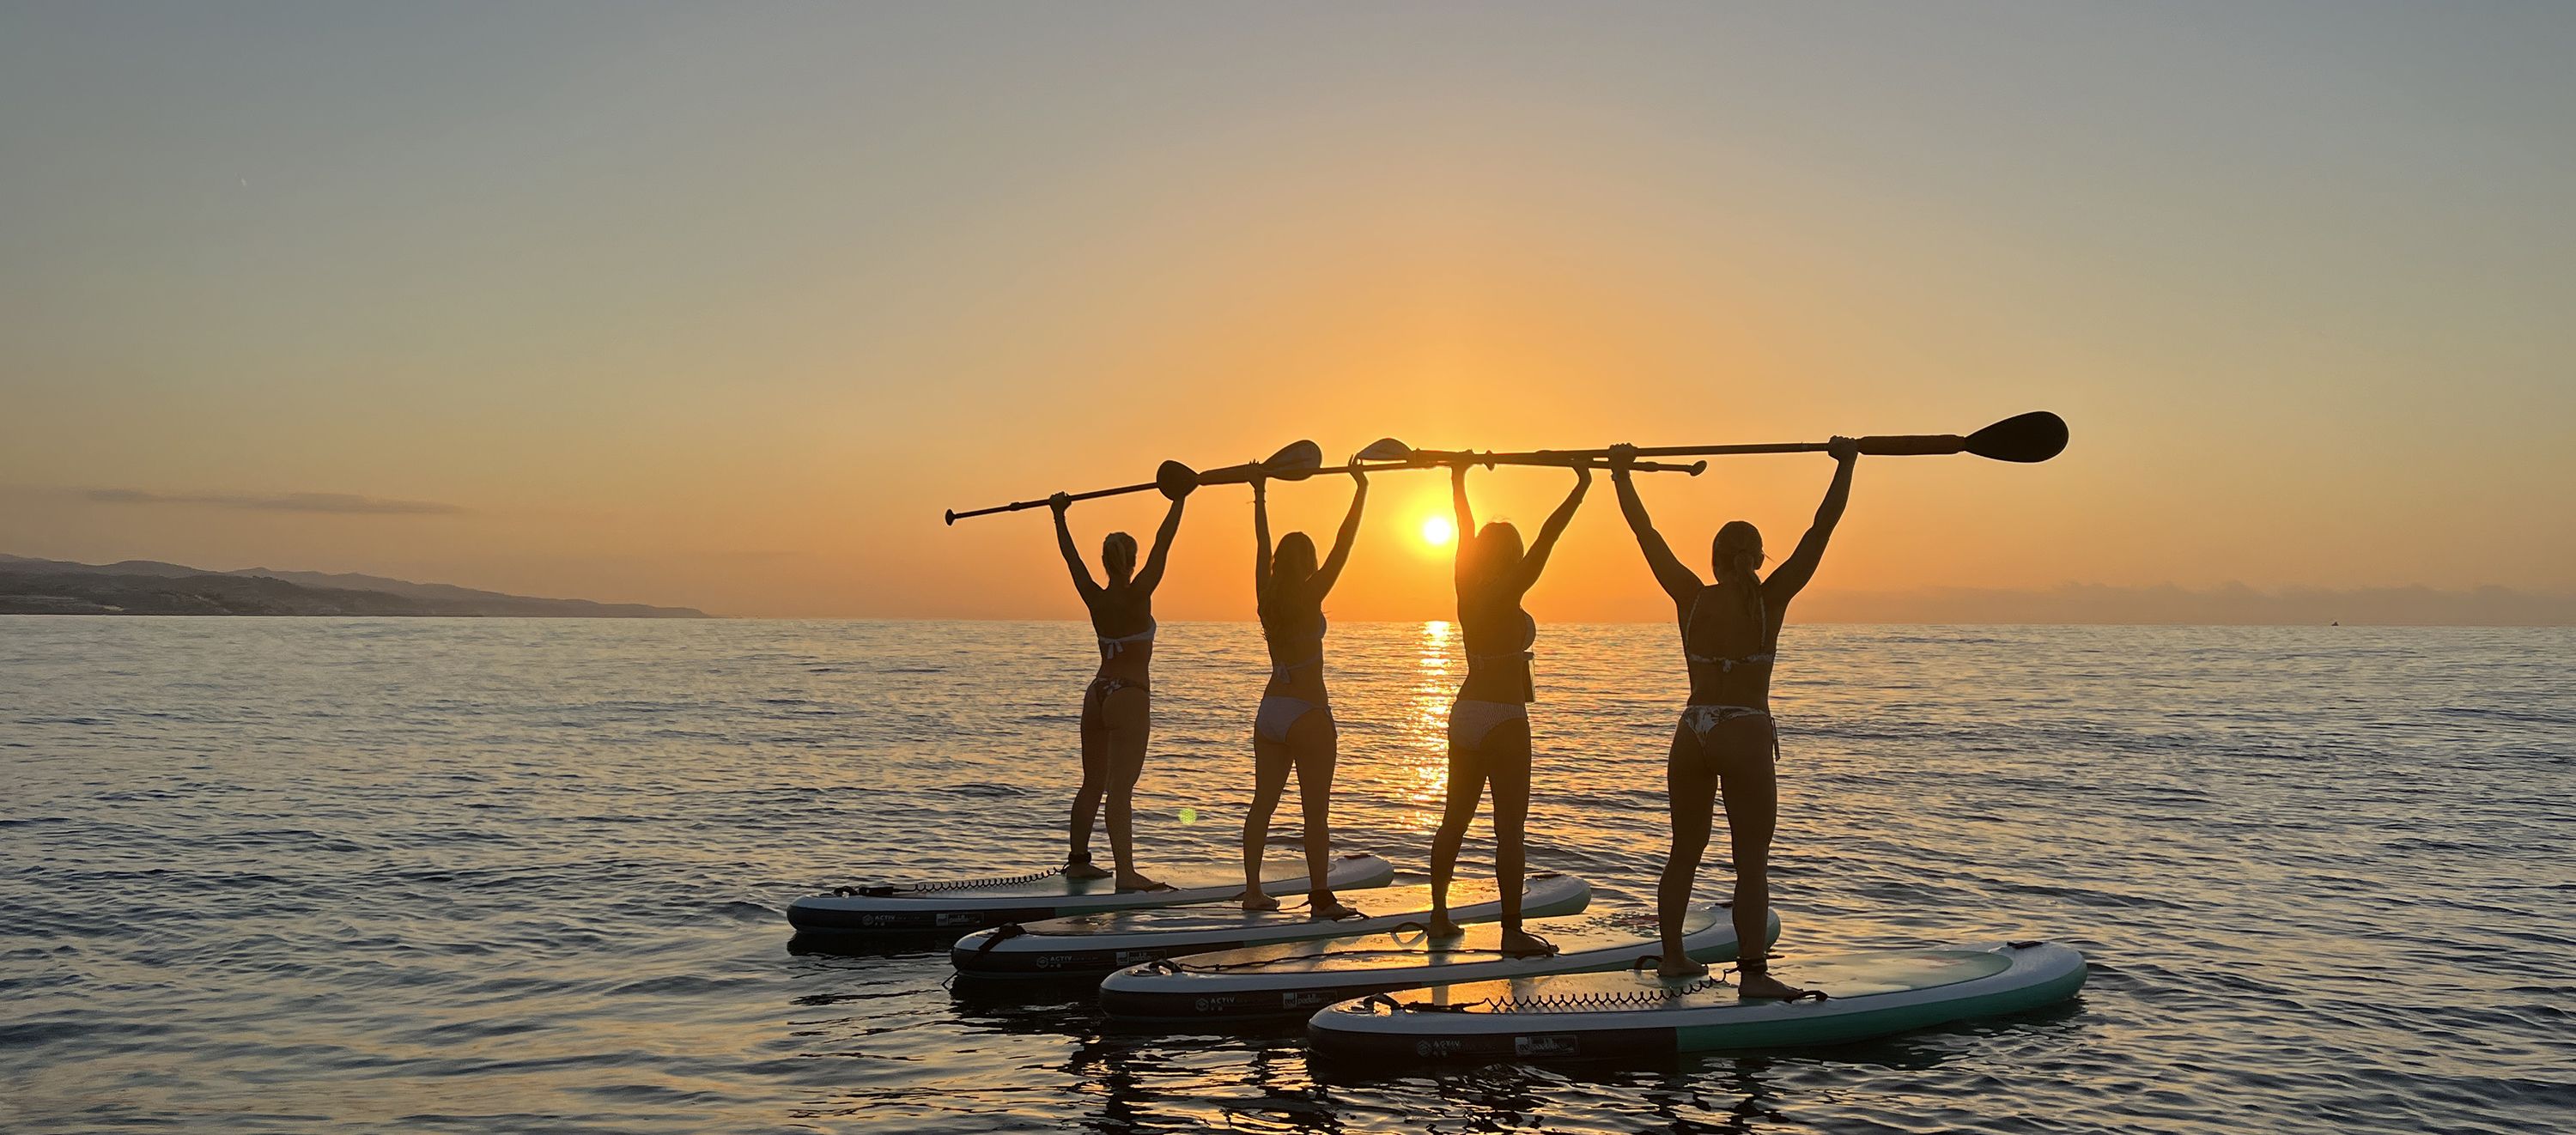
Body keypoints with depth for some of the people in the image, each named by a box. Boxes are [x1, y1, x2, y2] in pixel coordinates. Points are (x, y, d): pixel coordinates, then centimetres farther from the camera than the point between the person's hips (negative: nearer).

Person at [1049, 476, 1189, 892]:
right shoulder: (1138, 596, -12)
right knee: (1120, 791, -12)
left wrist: (1059, 515, 25)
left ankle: (1078, 860, 25)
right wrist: (1179, 500, -8)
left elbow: (1070, 553, 14)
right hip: (1130, 698, -7)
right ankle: (1125, 873, -14)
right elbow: (1163, 543, -13)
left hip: (1097, 694, 7)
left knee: (1093, 785, 17)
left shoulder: (1095, 599, 2)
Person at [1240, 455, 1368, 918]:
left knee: (1263, 803, 9)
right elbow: (1342, 548, -12)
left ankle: (1253, 890, 11)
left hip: (1269, 712, 6)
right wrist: (1360, 492, -8)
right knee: (1316, 810, -3)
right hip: (1307, 713, -6)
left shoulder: (1267, 598, 3)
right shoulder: (1310, 598, -11)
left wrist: (1260, 498, 26)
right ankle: (1321, 897, -2)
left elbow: (1263, 546, 15)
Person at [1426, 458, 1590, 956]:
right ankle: (1512, 932, -3)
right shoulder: (1507, 595, -13)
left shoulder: (1466, 588, 4)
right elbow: (1547, 538, -15)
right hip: (1504, 719, -8)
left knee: (1455, 818, 14)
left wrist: (1458, 481, 30)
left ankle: (1439, 915, 22)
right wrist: (1581, 486, -11)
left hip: (1464, 712, 8)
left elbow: (1465, 531, 17)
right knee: (1510, 827, -4)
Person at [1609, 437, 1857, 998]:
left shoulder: (1690, 597, 0)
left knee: (1684, 853, 15)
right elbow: (1821, 530, -8)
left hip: (1690, 735, 4)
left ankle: (1673, 955, 24)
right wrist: (1845, 465, -3)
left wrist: (1623, 474, 15)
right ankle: (1753, 973, -7)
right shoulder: (1770, 601, -7)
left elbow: (1646, 532, 7)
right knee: (1752, 863, -3)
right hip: (1746, 736, -4)